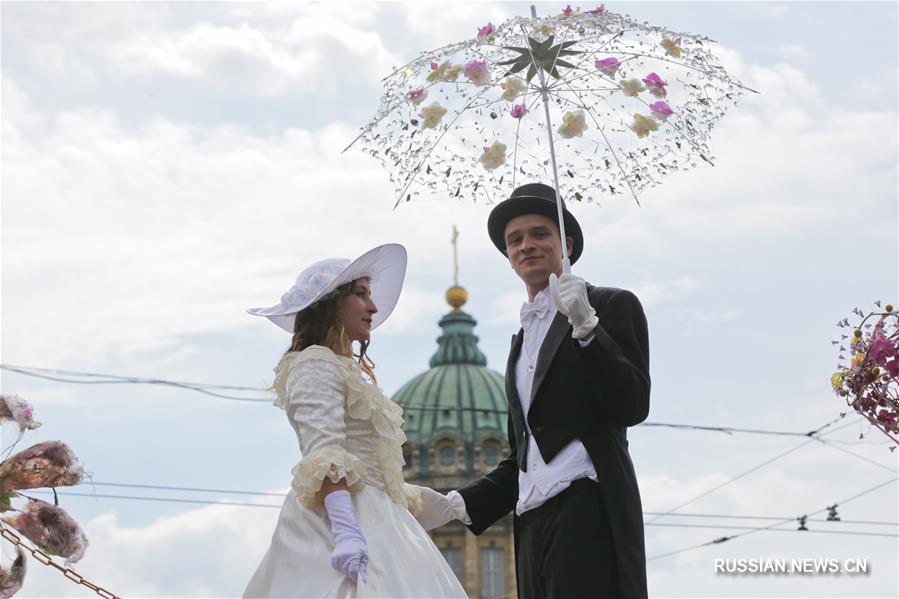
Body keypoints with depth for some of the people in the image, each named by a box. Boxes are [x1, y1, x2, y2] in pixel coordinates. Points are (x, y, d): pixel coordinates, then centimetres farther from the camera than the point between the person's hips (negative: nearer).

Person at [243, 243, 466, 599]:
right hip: (345, 520, -9)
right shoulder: (316, 365, -5)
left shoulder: (348, 371, 23)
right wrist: (346, 531, -29)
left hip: (372, 520, 9)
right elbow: (324, 459, -19)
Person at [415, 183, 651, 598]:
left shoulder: (612, 306, 4)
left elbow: (632, 407, -9)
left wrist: (585, 325, -17)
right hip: (533, 523, 7)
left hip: (590, 510, -7)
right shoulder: (523, 338, 24)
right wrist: (457, 505, 13)